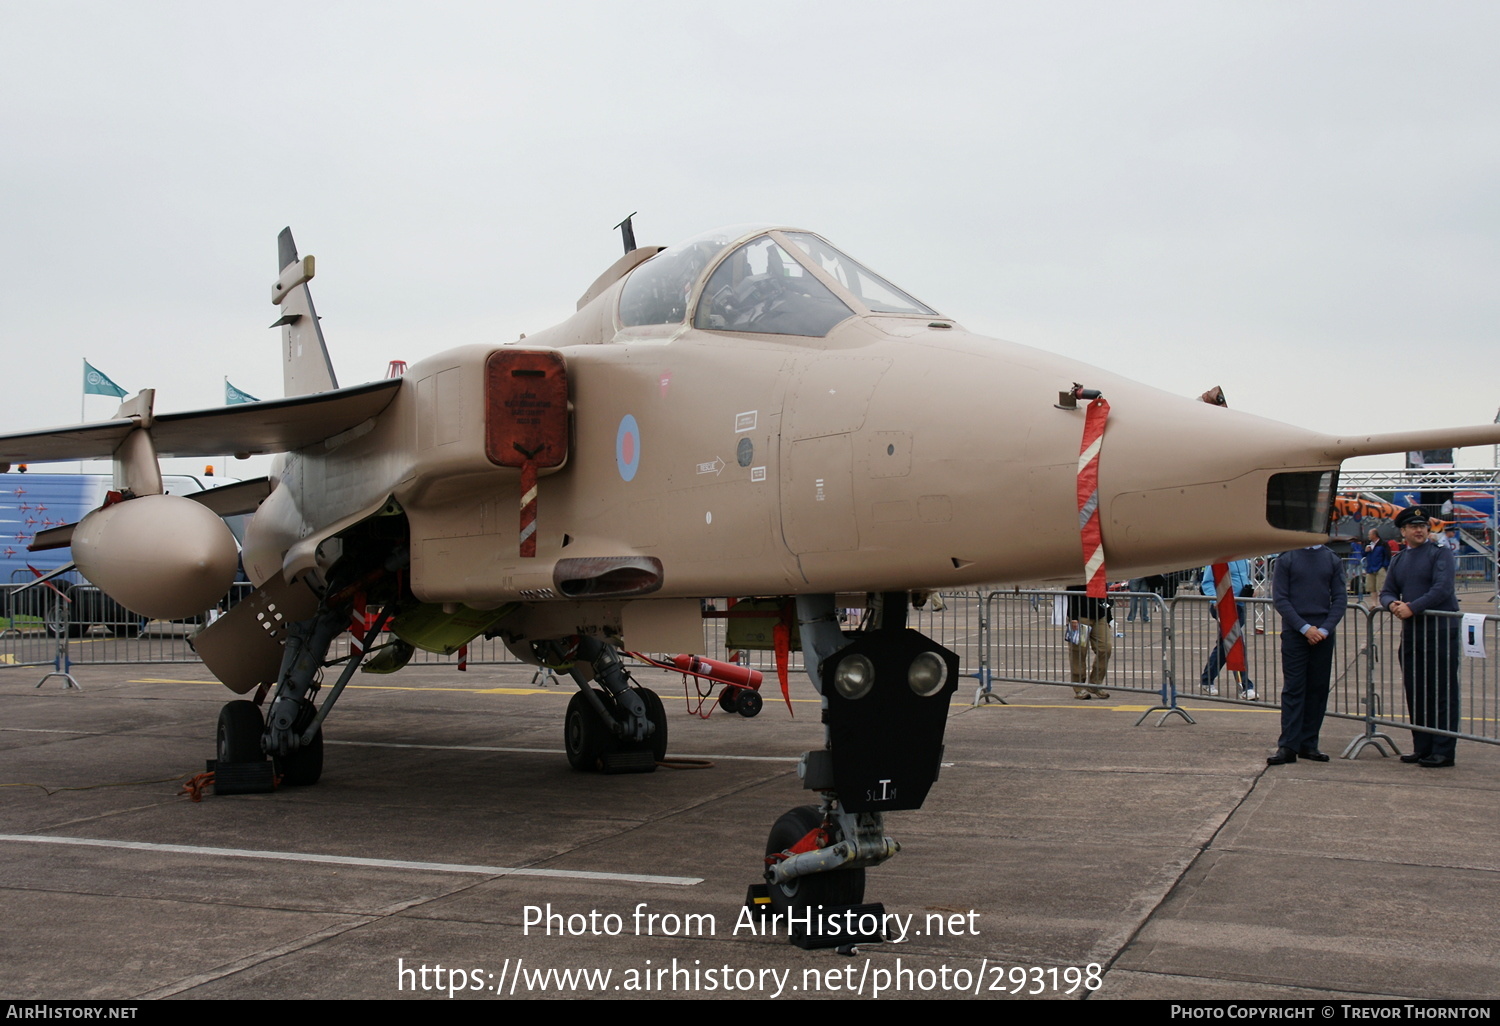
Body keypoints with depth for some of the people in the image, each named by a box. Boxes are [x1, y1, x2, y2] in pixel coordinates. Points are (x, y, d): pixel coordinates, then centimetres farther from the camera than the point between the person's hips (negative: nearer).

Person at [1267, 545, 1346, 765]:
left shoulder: (1332, 560, 7)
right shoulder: (1287, 559, 0)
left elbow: (1340, 597, 5)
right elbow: (1280, 598, -4)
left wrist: (1325, 629, -8)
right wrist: (1304, 627, -12)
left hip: (1323, 635, 3)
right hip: (1294, 633, -3)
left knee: (1318, 689, 5)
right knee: (1293, 689, -4)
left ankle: (1309, 744, 12)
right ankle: (1288, 746, -4)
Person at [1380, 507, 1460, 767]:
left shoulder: (1439, 554, -4)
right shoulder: (1398, 561, 16)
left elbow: (1442, 589, -15)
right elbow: (1387, 591, 15)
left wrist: (1412, 608, -19)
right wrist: (1392, 604, -8)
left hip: (1441, 631, -7)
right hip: (1411, 632, 7)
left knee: (1442, 694, -5)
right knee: (1415, 693, 9)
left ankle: (1443, 751, -2)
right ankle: (1422, 748, 17)